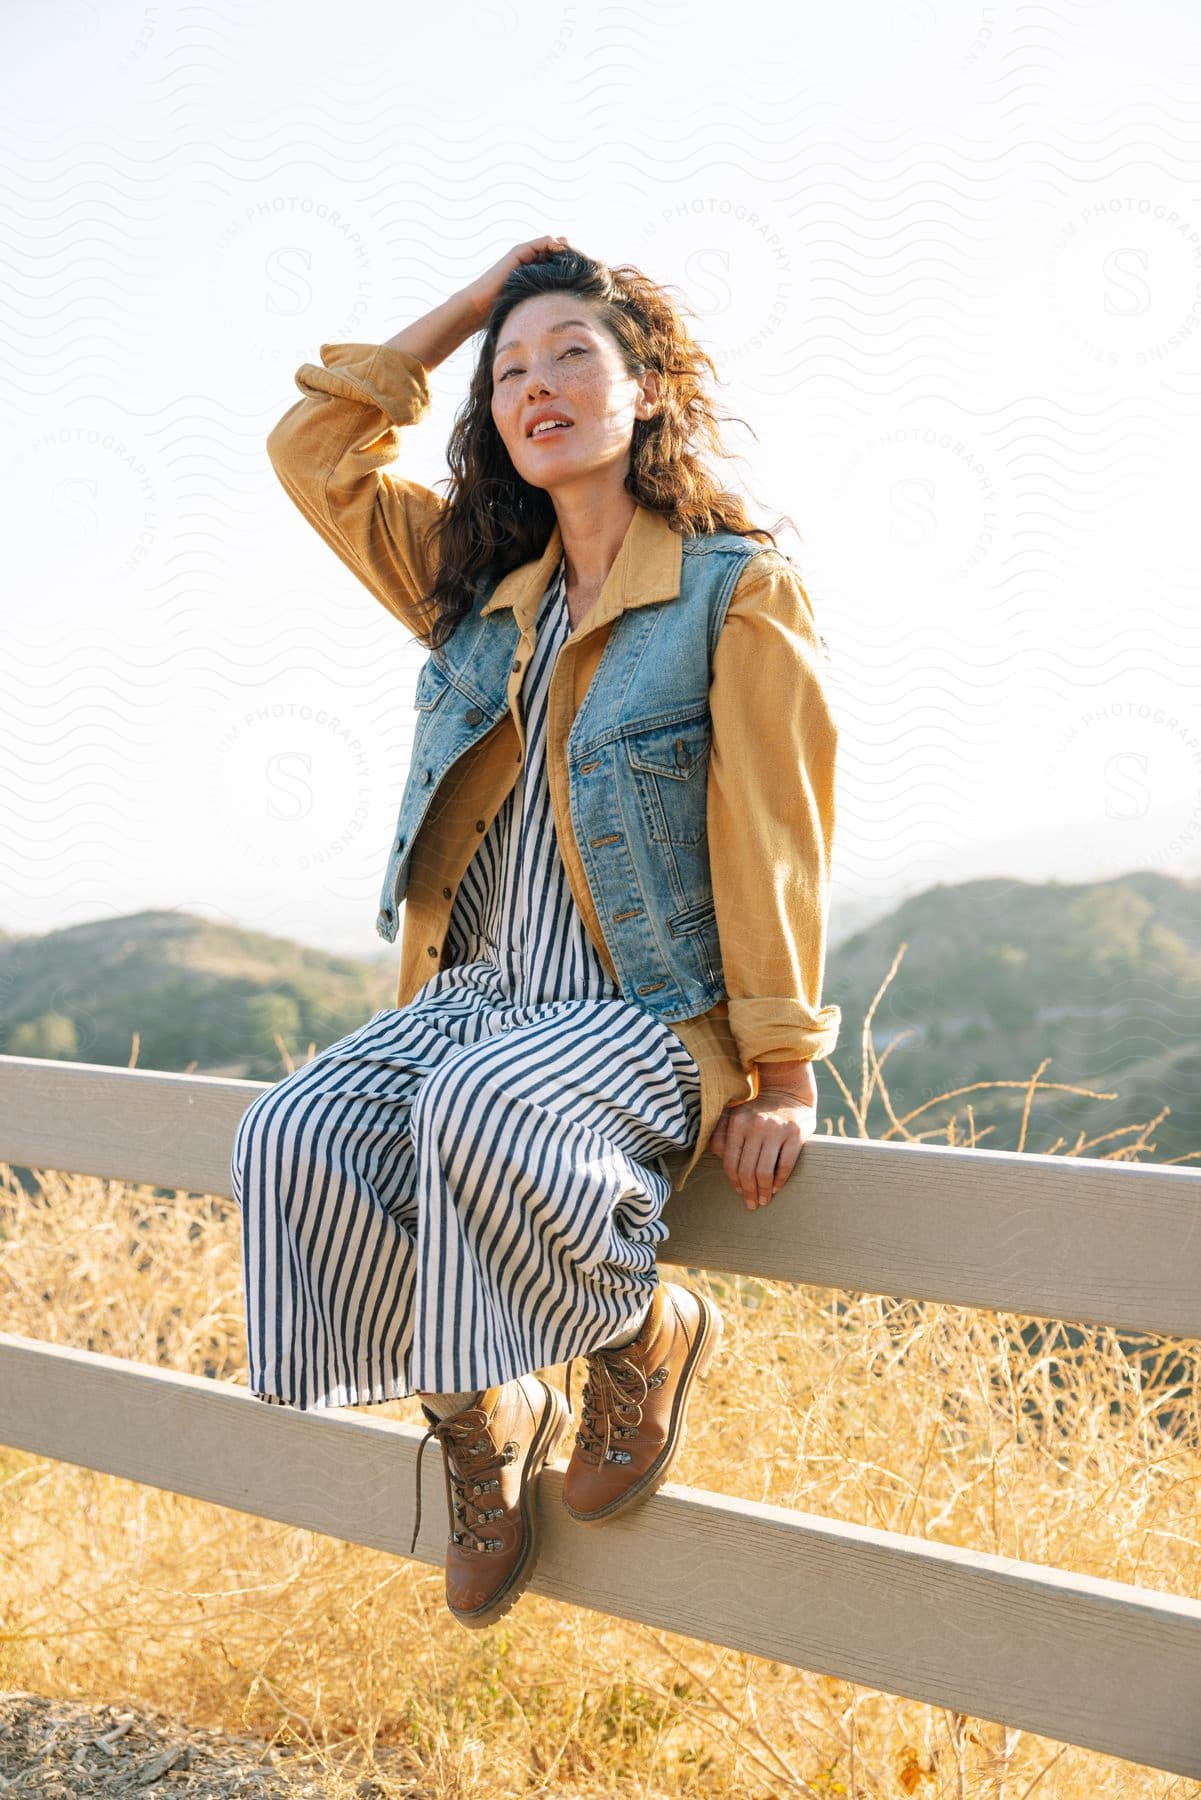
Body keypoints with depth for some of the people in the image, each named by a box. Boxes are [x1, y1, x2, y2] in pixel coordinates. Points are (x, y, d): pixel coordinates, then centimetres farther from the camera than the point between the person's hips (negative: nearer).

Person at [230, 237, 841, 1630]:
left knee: (483, 1115, -37)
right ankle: (481, 1423, 0)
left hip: (657, 1009, -6)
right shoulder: (479, 588, 15)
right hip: (480, 991, 6)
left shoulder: (741, 590, -3)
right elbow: (315, 451, 17)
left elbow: (773, 845, -8)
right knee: (297, 1139, -22)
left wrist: (780, 1077, -11)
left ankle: (648, 1336, -5)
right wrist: (473, 302, 14)